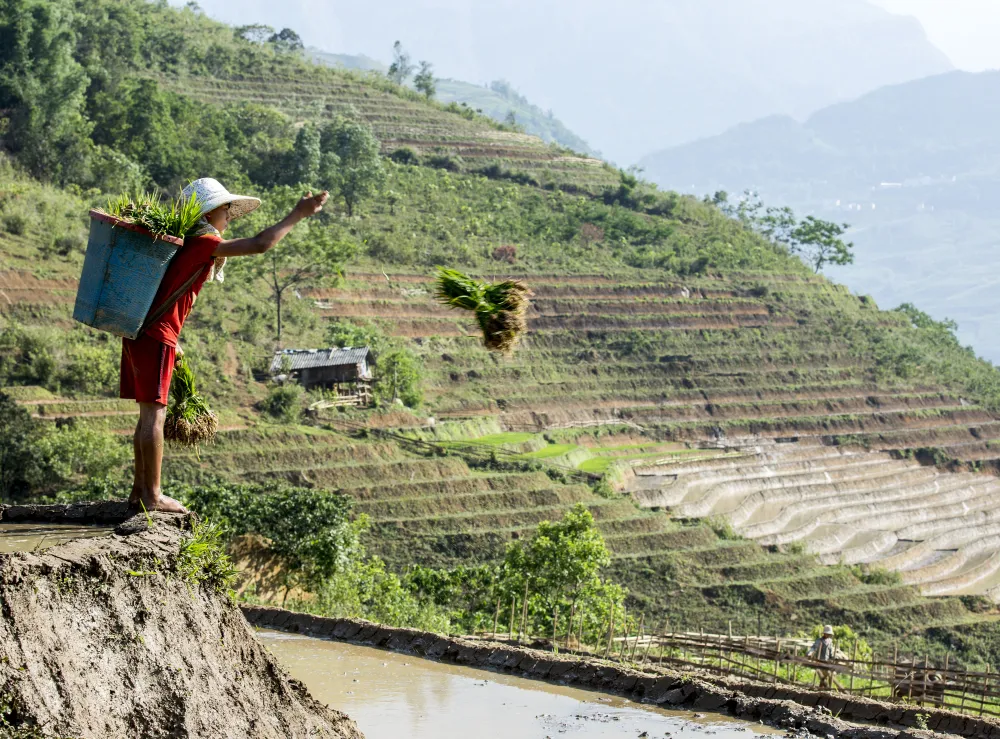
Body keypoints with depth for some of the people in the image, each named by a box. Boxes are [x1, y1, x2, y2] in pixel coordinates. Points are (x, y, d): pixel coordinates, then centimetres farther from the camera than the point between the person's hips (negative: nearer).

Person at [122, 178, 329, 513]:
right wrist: (297, 215, -8)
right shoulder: (203, 243, -10)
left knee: (149, 413, 12)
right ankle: (152, 495, -6)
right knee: (153, 413, -7)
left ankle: (140, 490, 15)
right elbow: (260, 244, -18)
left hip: (139, 334, 10)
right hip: (155, 337, -10)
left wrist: (171, 343, 28)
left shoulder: (183, 243, 20)